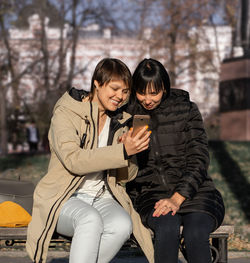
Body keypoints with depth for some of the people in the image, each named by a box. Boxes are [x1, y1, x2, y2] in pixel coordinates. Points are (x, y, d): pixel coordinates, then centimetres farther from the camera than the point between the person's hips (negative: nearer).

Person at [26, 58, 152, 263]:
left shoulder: (120, 121, 12)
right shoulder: (65, 113, -4)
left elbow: (126, 176, 12)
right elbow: (73, 159, -21)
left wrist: (131, 151, -11)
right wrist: (122, 151, -27)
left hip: (103, 199, 4)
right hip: (64, 199, -4)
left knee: (123, 225, -30)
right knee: (91, 219, -37)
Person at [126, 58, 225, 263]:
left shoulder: (187, 110, 5)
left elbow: (199, 160, -3)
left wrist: (177, 198, -16)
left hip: (194, 191, -1)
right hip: (151, 192, 1)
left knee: (195, 233, -33)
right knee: (167, 228, -34)